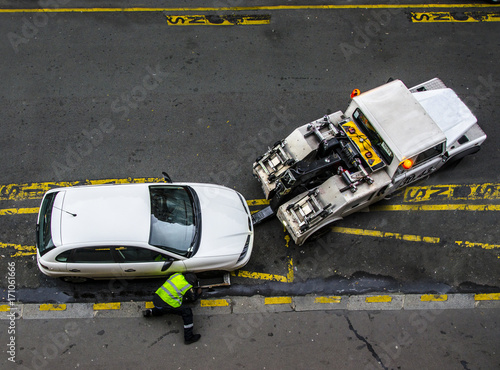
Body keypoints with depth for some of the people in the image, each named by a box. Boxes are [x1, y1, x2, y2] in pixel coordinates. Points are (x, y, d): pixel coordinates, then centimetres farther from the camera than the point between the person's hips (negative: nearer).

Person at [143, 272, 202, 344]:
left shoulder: (177, 275, 12)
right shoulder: (189, 288, -4)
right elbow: (193, 299, 15)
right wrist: (198, 293, 35)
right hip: (165, 305, -7)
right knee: (187, 312, 0)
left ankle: (150, 312, 31)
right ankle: (188, 337, 2)